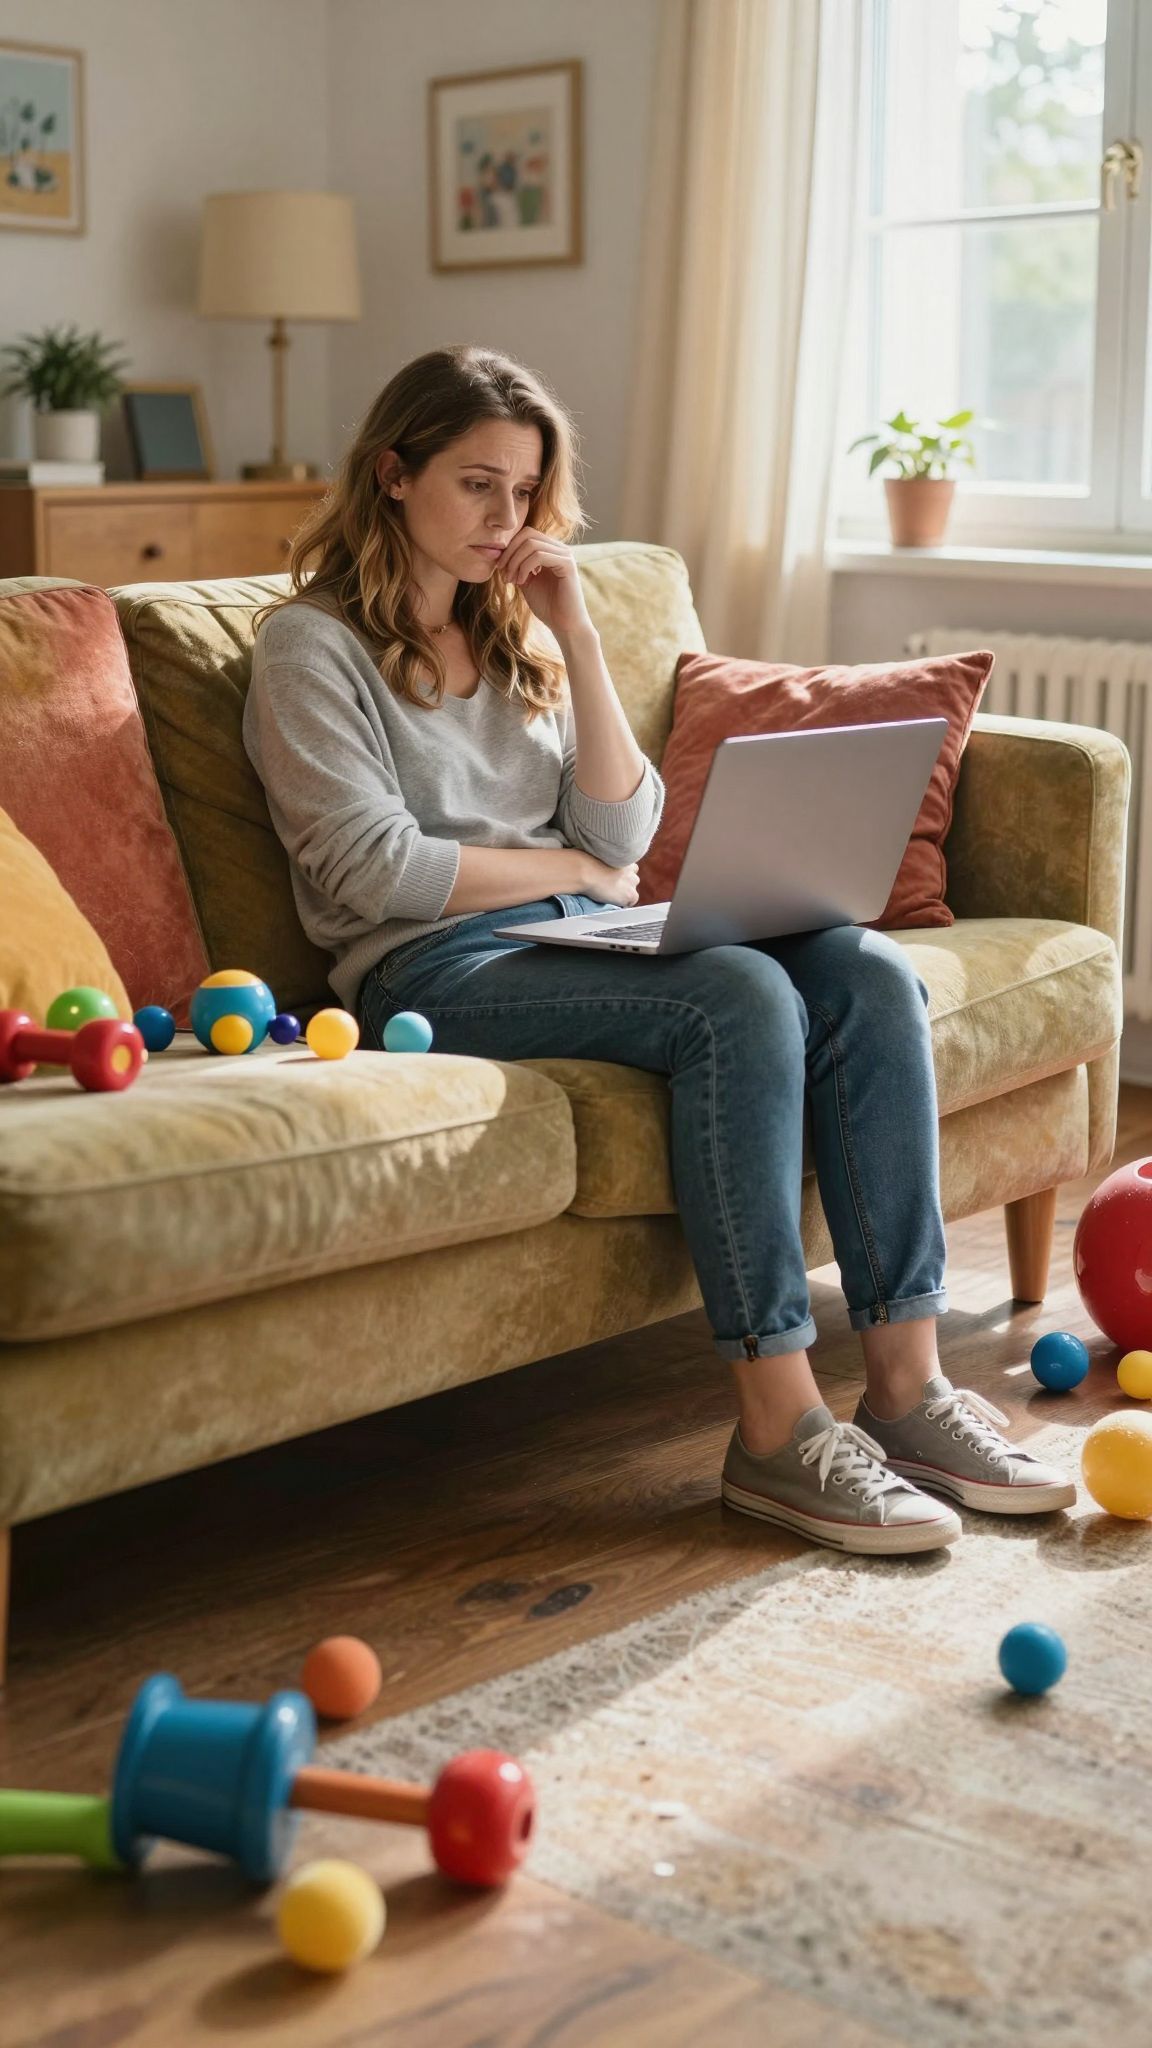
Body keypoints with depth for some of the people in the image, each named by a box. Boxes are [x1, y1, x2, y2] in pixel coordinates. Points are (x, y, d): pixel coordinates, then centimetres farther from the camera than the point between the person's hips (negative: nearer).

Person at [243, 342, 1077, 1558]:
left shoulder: (517, 633, 21)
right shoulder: (310, 646, 1)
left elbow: (626, 834, 9)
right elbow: (374, 869, -12)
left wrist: (574, 633, 3)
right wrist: (571, 869, -3)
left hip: (580, 935, 7)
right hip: (436, 969, -7)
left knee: (869, 974, -19)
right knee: (738, 996, -32)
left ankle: (906, 1388, -22)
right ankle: (776, 1433, -31)